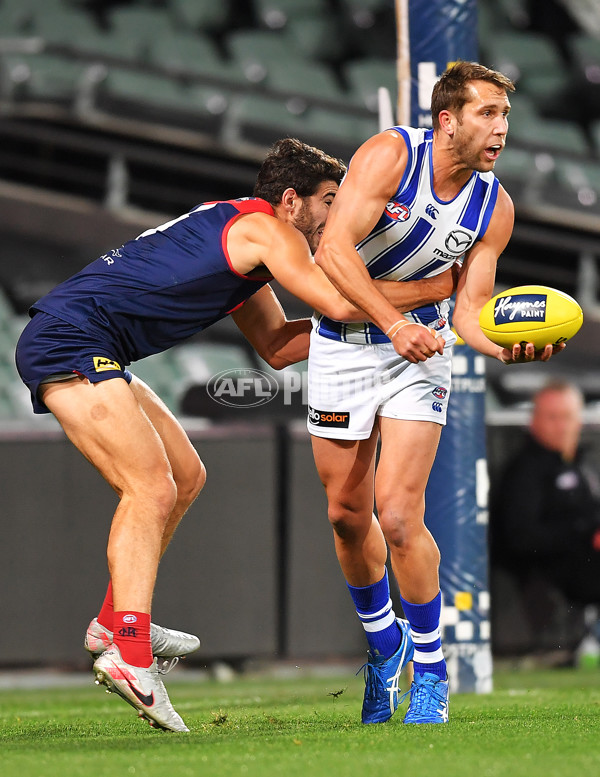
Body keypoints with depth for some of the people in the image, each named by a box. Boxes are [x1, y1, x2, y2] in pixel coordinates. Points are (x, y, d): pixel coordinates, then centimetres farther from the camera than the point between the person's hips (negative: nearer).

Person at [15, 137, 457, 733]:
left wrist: (373, 311, 17)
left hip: (69, 346, 11)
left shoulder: (236, 234, 23)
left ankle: (114, 622, 20)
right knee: (151, 488, -18)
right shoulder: (263, 226, -8)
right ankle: (128, 654, -30)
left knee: (185, 476, 16)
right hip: (70, 342, -11)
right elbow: (339, 302, -20)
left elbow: (276, 346, 25)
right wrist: (438, 287, -9)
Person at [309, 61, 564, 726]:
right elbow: (333, 249, -26)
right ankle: (382, 642, 32)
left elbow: (470, 308, -6)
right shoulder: (390, 155, -19)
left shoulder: (494, 207, -6)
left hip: (421, 346, 1)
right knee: (347, 513, 7)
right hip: (344, 341, -1)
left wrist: (504, 346, -28)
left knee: (398, 515, -14)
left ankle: (430, 669, 2)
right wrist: (393, 324, -35)